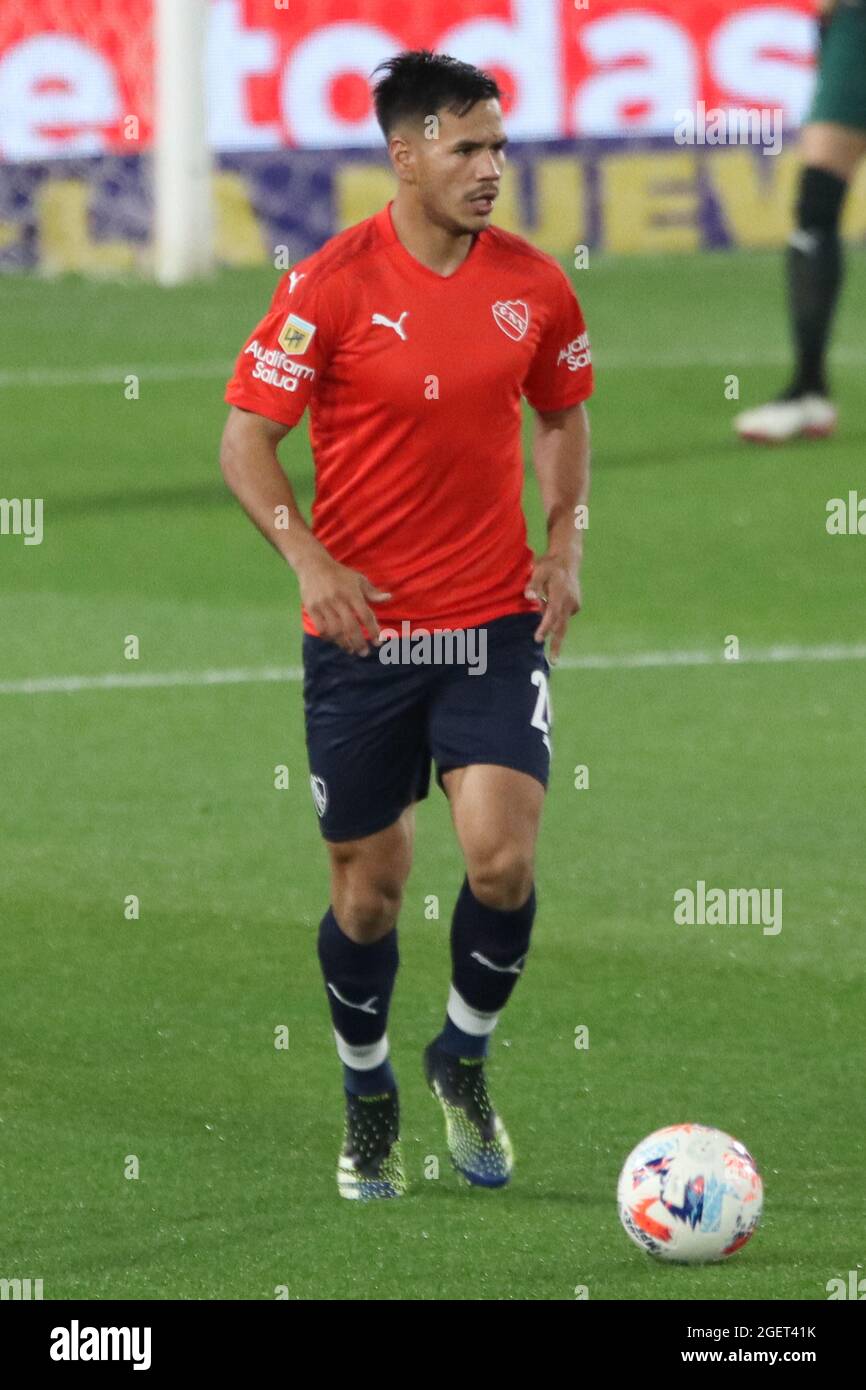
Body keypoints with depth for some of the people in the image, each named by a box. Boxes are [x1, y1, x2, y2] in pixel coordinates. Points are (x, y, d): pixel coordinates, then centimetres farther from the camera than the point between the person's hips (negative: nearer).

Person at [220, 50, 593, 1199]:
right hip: (361, 630, -2)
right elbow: (247, 438, -7)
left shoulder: (536, 286, 0)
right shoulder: (333, 285, -11)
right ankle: (368, 1103, 30)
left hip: (496, 626, 2)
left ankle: (464, 1062, 14)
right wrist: (309, 557, -20)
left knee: (503, 858, -13)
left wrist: (565, 542, 3)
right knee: (369, 885, 6)